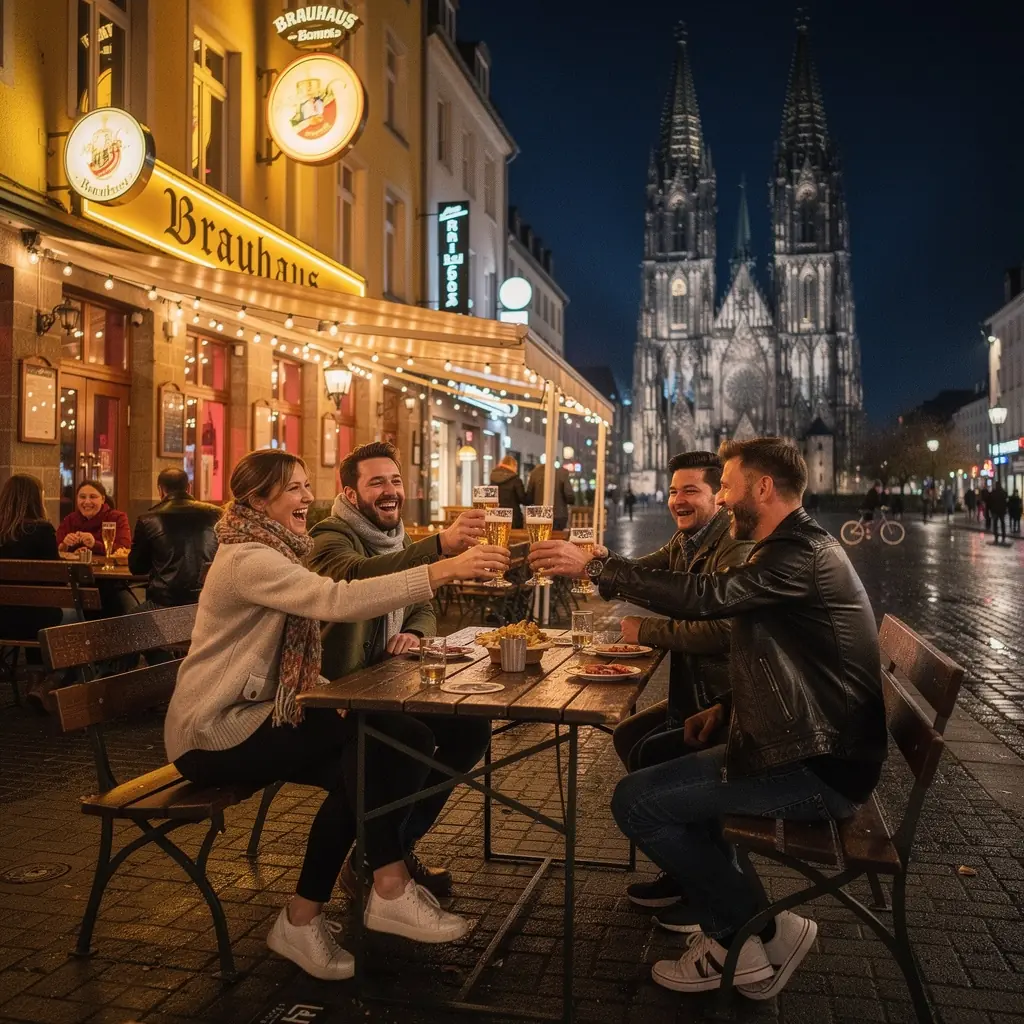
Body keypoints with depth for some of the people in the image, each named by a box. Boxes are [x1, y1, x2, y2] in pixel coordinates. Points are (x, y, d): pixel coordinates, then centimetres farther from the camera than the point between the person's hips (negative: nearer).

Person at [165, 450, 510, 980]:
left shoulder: (275, 552, 14)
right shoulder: (249, 559, -19)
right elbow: (338, 601, -35)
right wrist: (444, 571, -39)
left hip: (249, 716, 9)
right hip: (213, 733, -9)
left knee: (356, 768, -12)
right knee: (370, 730, -21)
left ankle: (303, 919, -1)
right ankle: (389, 887, -11)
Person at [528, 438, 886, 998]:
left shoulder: (803, 553, -19)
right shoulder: (800, 547, 14)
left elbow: (703, 596, -33)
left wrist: (591, 566, -26)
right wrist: (729, 708, 7)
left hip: (817, 768, -11)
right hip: (810, 743, 11)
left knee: (635, 801, -11)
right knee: (658, 756, 20)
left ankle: (763, 933, 5)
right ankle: (729, 931, 20)